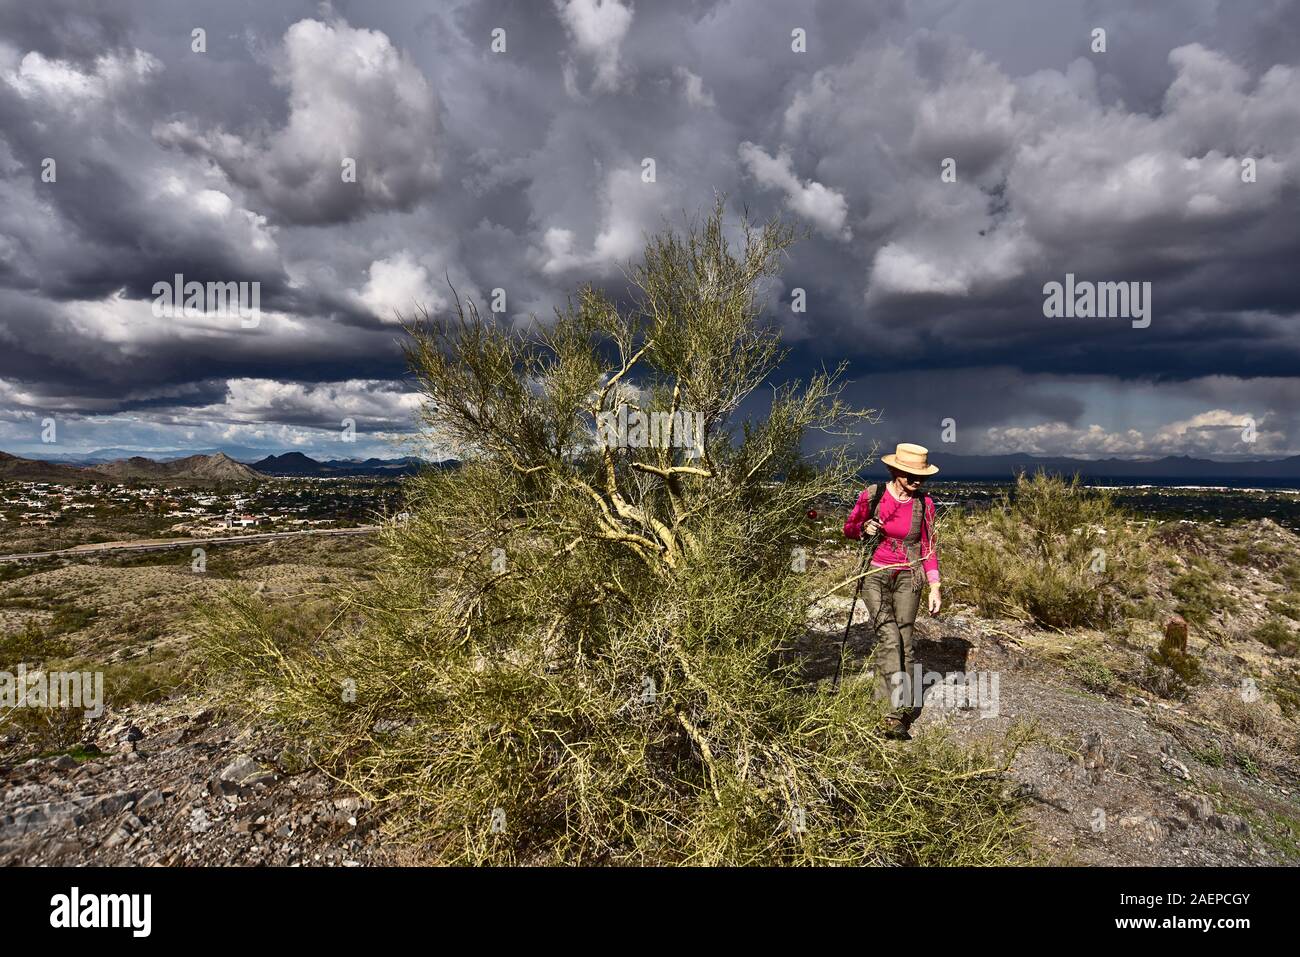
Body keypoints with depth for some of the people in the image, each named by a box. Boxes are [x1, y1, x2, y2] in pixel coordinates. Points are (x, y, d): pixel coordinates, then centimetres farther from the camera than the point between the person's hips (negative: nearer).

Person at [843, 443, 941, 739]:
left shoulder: (924, 504, -2)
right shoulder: (871, 495, -6)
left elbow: (929, 548, 6)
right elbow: (849, 528, 8)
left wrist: (935, 588, 1)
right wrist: (863, 528, -15)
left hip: (908, 578, 1)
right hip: (875, 575, -1)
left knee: (903, 641, -3)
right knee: (889, 637, -18)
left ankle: (898, 714, 7)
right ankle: (899, 707, -19)